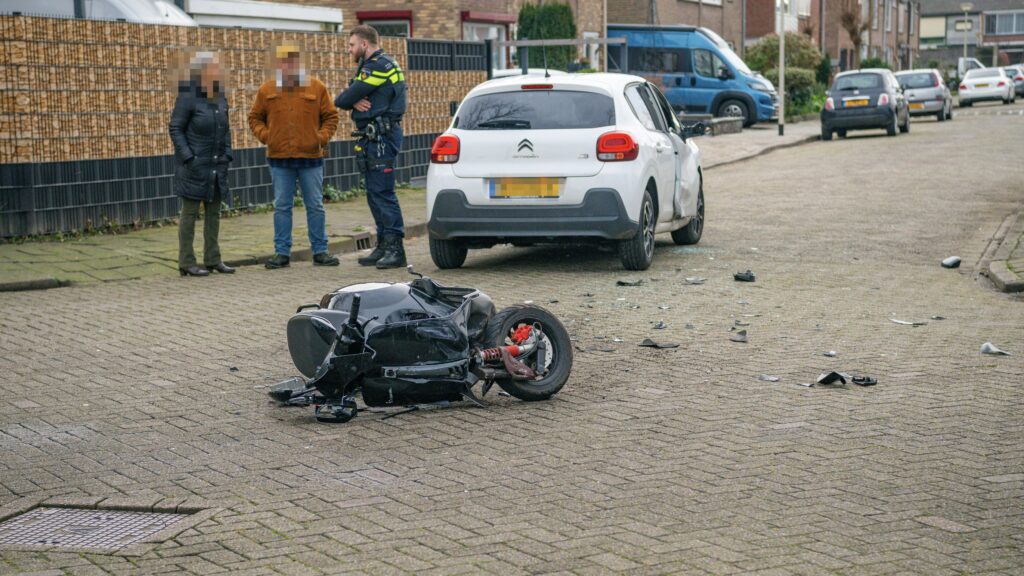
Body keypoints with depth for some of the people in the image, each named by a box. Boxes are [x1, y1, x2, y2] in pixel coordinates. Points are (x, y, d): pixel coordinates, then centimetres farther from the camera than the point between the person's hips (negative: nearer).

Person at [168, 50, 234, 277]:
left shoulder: (220, 97, 8)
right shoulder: (188, 97, -12)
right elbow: (175, 129, -10)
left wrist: (227, 155, 7)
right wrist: (189, 158, -15)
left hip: (217, 167, 7)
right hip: (195, 167, -7)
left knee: (213, 212, 11)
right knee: (190, 213, 0)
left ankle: (212, 259, 18)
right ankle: (186, 263, 4)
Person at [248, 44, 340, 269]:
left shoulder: (316, 88, 2)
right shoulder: (267, 89, 4)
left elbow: (330, 116, 8)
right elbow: (255, 117, 13)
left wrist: (323, 137, -7)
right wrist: (264, 134, -5)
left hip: (310, 157, -1)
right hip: (279, 158, 1)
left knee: (315, 206, 4)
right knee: (281, 207, 4)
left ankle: (320, 251, 12)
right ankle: (282, 252, 11)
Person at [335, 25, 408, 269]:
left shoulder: (379, 66, -13)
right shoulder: (371, 65, 22)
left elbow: (344, 98, -16)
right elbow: (348, 98, 13)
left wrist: (346, 100, 5)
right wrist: (354, 102, -8)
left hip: (382, 138, -10)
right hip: (373, 138, 10)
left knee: (382, 192, -12)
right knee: (375, 193, 11)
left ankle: (395, 249, -12)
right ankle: (384, 246, 16)